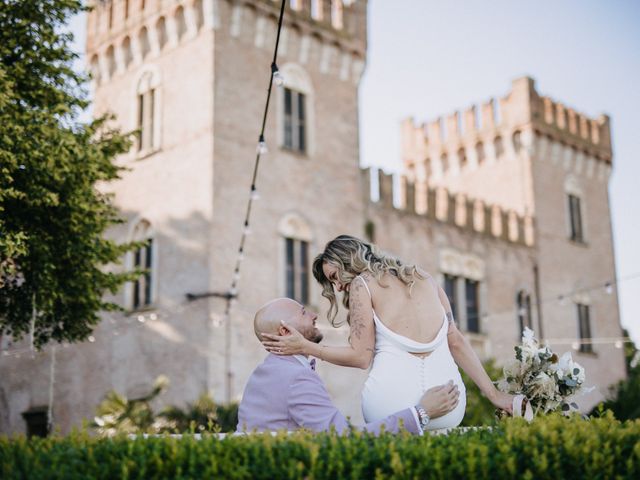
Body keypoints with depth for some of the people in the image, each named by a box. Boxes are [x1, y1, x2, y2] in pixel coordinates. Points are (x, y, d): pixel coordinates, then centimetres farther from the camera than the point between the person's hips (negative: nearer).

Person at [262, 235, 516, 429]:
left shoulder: (361, 284, 4)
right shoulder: (423, 277, 17)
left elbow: (361, 356, -1)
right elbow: (456, 341, 13)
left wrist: (305, 347, 7)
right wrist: (493, 393, 16)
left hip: (392, 406, -4)